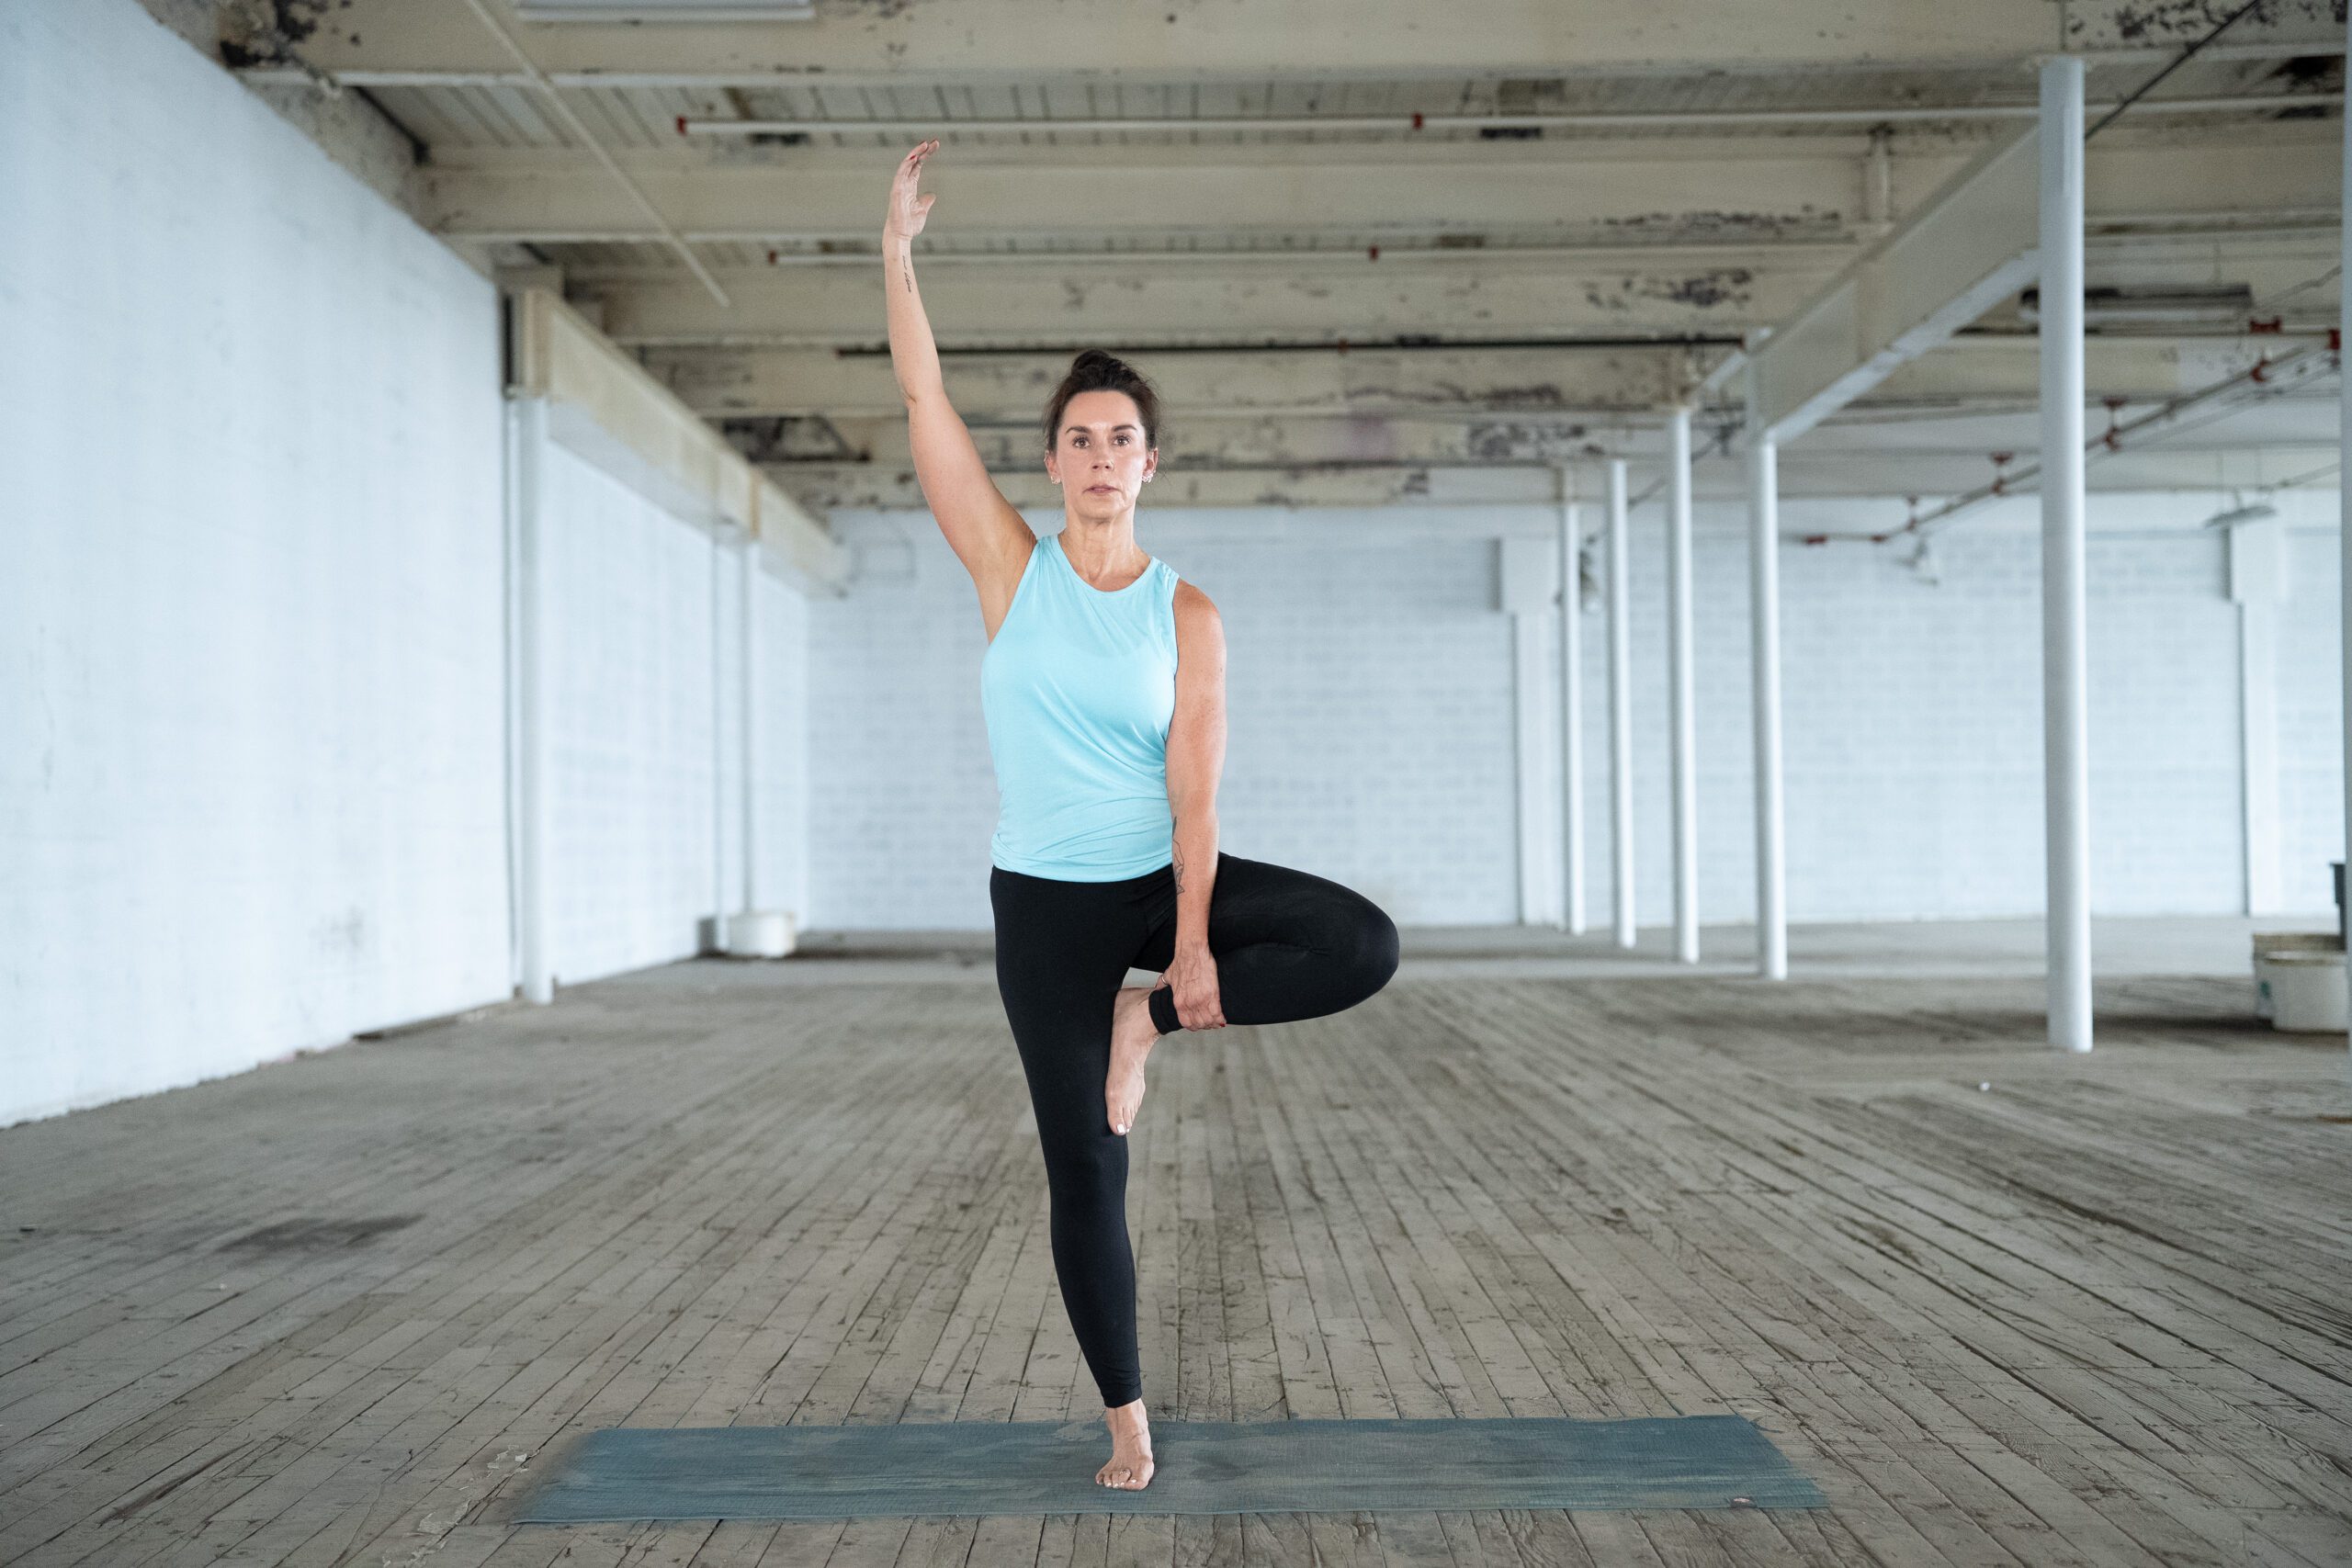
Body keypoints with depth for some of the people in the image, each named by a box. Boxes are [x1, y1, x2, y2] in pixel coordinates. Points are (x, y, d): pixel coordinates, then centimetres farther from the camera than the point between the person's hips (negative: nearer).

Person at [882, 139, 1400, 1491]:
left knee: (1364, 945, -22)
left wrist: (1193, 943, -16)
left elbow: (1193, 781, -9)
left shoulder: (1186, 613, -3)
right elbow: (925, 401, -8)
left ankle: (1148, 1017, -2)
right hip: (1044, 905, -1)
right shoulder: (1013, 569, -3)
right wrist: (899, 253, -13)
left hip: (1161, 878, 1)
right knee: (1086, 1175, 2)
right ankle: (1127, 1416, 22)